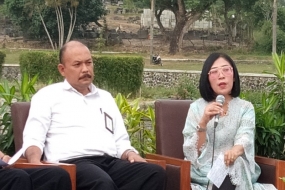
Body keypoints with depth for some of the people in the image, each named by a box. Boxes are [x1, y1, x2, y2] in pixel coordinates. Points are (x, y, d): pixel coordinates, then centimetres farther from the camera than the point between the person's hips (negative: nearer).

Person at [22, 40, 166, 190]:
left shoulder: (105, 97, 28)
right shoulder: (48, 95, 14)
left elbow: (121, 141, 26)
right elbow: (33, 137, 3)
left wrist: (130, 154, 3)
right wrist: (35, 160, -19)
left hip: (110, 162, 6)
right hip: (72, 163, -6)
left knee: (155, 173, -25)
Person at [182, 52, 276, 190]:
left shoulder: (246, 108, 6)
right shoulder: (196, 107, 5)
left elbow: (245, 138, -14)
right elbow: (192, 153, -3)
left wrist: (236, 149, -38)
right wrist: (203, 122, -19)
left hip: (237, 174, 2)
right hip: (203, 174, -1)